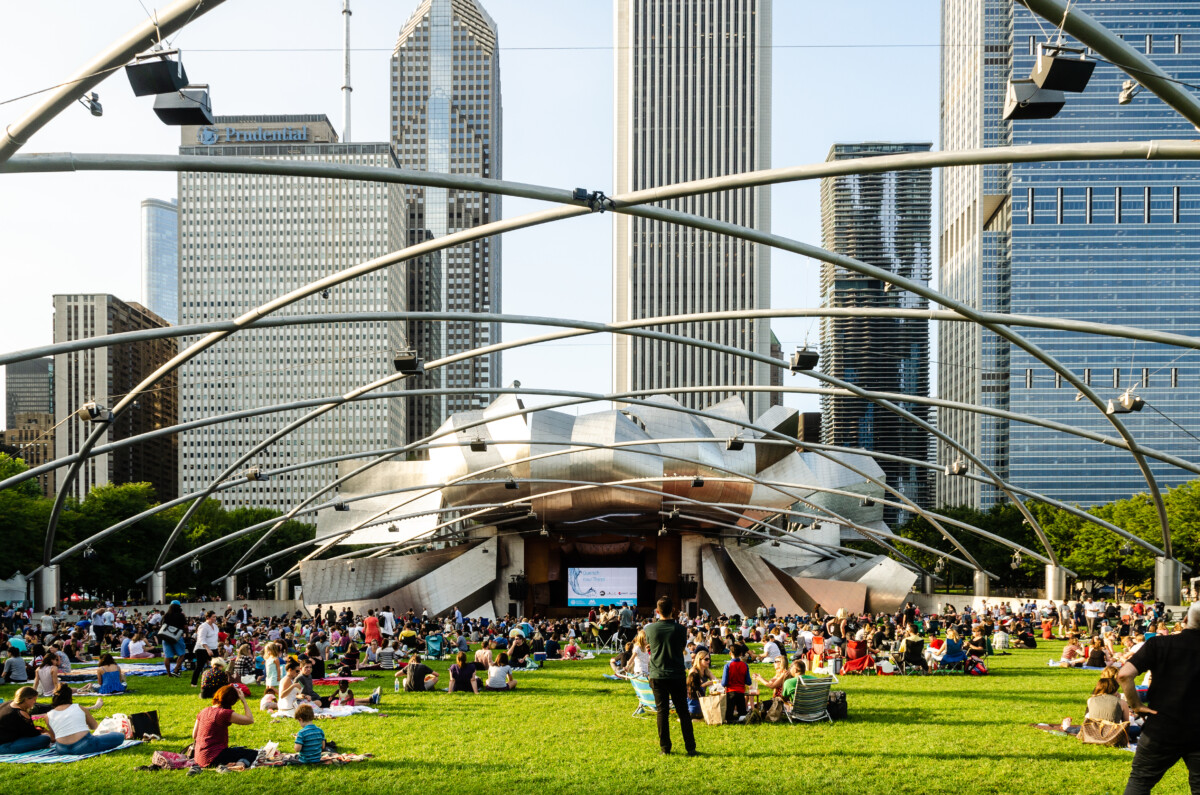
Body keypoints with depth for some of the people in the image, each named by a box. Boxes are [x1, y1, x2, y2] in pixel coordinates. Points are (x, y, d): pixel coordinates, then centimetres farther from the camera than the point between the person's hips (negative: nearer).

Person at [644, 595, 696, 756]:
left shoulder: (650, 628, -6)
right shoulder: (680, 629, -9)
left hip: (657, 675, 1)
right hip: (677, 675, 0)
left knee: (662, 711, 7)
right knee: (683, 712, 7)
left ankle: (665, 747, 7)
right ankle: (690, 747, 8)